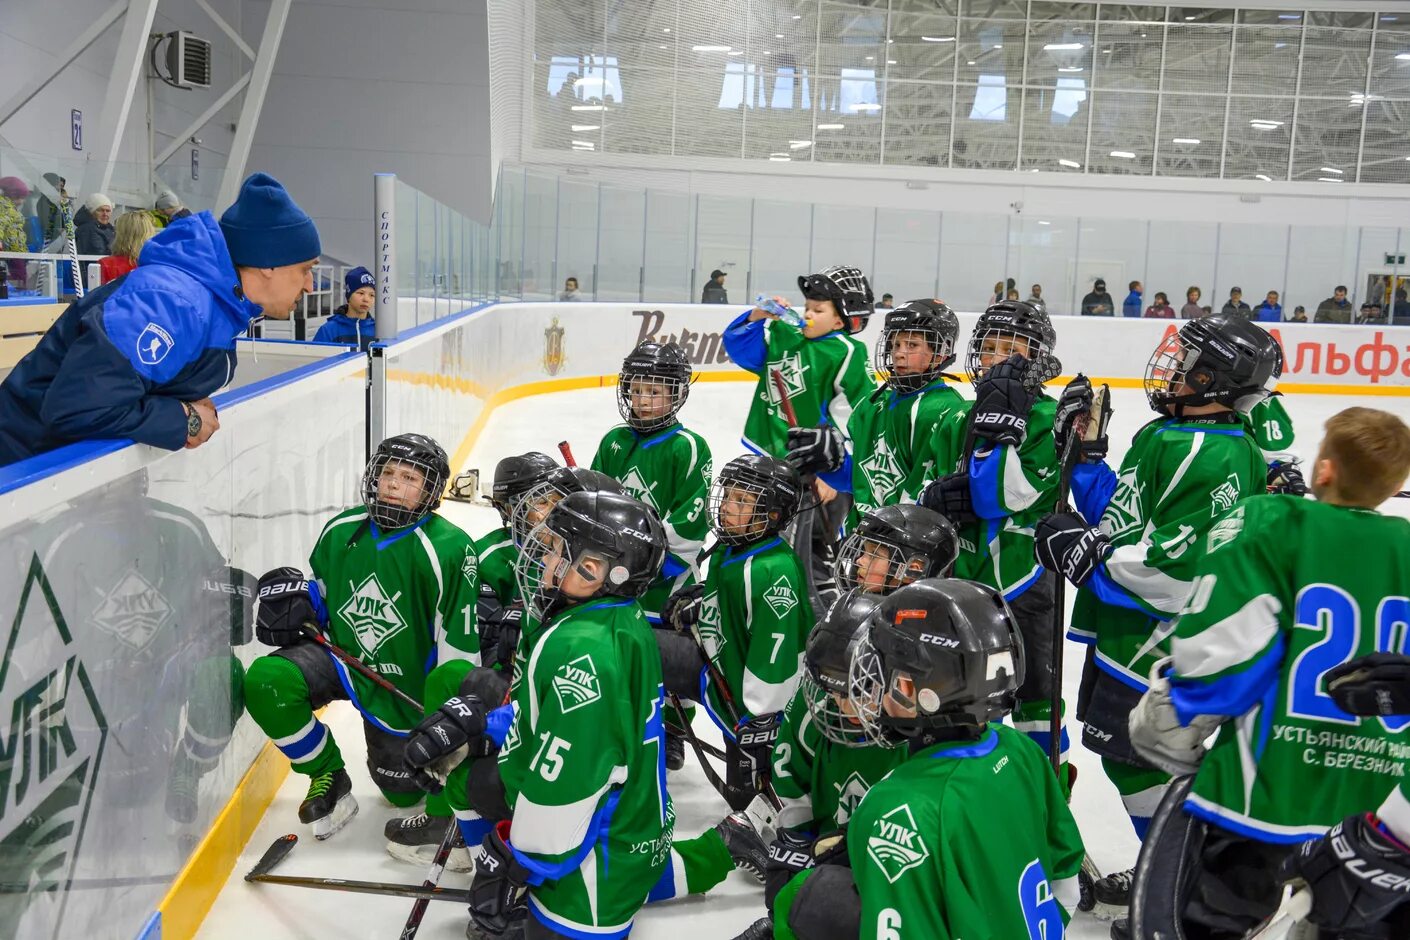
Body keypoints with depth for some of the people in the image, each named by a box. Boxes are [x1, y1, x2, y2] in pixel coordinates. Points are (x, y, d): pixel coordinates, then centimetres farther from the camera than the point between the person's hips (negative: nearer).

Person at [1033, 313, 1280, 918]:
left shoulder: (1218, 458, -22)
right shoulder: (1163, 435, 10)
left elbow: (1186, 571, -29)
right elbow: (1124, 519, 17)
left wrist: (1091, 560, -24)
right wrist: (1082, 456, 11)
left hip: (1157, 640, -10)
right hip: (1122, 624, 10)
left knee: (1135, 754, 2)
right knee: (1126, 749, 21)